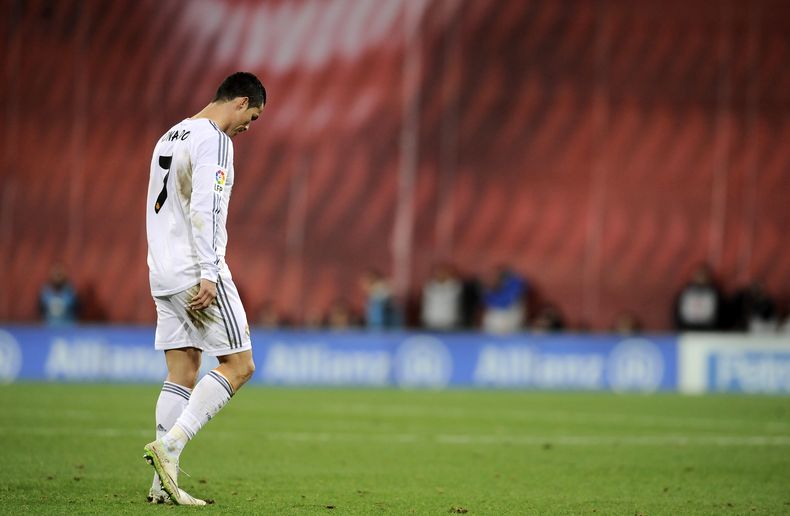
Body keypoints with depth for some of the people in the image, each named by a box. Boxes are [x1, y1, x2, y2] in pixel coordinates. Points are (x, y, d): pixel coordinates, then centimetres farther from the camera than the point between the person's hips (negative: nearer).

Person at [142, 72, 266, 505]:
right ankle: (169, 443, -16)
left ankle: (164, 482, -1)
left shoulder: (171, 137, 20)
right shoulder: (214, 141, -10)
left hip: (163, 275, 9)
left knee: (182, 376, 7)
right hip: (196, 274, -9)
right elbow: (204, 209, -20)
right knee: (239, 366, -3)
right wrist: (208, 274, -22)